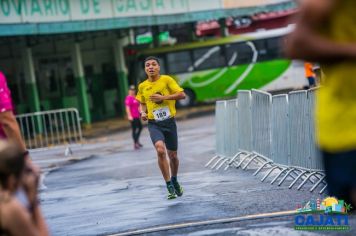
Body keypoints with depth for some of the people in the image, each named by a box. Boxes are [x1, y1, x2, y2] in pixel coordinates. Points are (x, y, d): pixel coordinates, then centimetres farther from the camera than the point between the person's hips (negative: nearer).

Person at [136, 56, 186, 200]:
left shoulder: (167, 80, -4)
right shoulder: (142, 86, 5)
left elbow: (182, 95, -9)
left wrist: (163, 97, -17)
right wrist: (143, 113, 1)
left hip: (169, 122, 0)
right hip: (154, 124, 0)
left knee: (172, 155, 9)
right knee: (160, 150, -25)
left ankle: (174, 181, 39)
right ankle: (169, 186, -17)